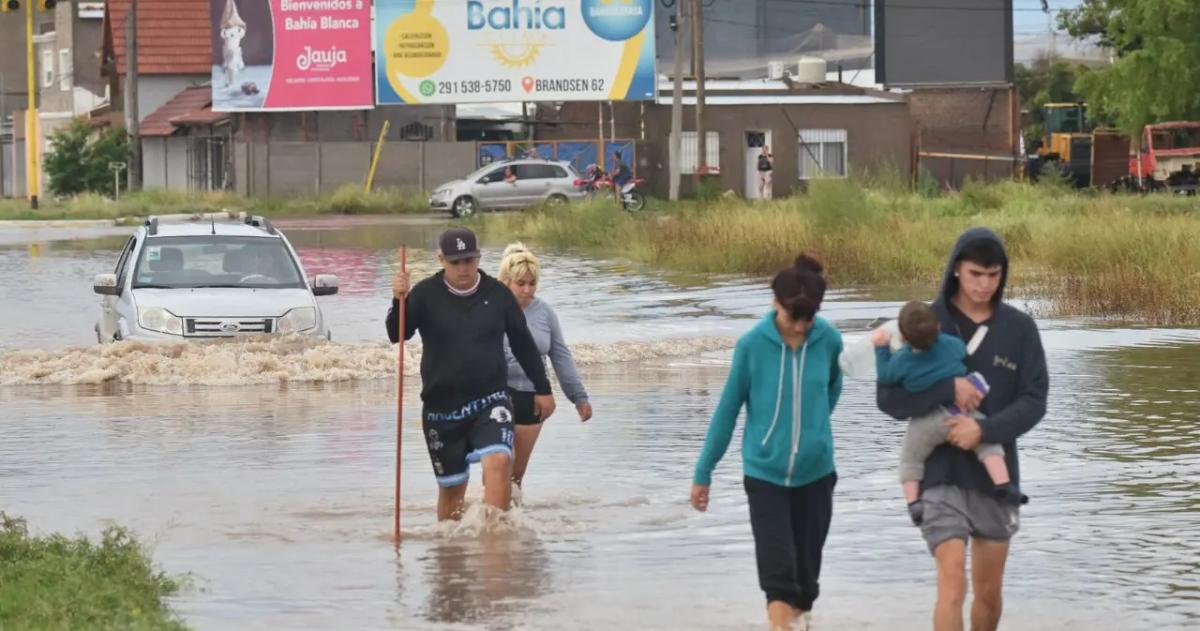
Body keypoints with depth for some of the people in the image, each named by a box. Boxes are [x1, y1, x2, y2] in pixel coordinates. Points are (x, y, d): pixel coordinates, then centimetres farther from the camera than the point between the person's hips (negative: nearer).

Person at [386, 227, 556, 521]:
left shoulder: (497, 294, 1)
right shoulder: (426, 295, -3)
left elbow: (523, 343, 11)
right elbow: (397, 335, -14)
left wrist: (542, 389, 16)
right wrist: (399, 301, -33)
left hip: (490, 401, 0)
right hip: (441, 407, 0)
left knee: (498, 463, -25)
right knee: (451, 486, 8)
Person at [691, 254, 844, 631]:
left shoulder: (828, 340, -6)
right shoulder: (752, 344, -11)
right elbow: (727, 409, -2)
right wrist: (703, 473, 3)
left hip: (815, 472, 2)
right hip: (765, 473, -2)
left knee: (807, 568, 10)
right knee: (777, 571, -11)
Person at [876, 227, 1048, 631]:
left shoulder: (1020, 329, 1)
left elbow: (1034, 401, -5)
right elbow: (888, 398, -9)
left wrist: (984, 429, -21)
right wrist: (948, 389, -23)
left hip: (995, 476, 3)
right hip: (942, 474, -3)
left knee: (989, 592, 12)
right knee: (952, 585, -15)